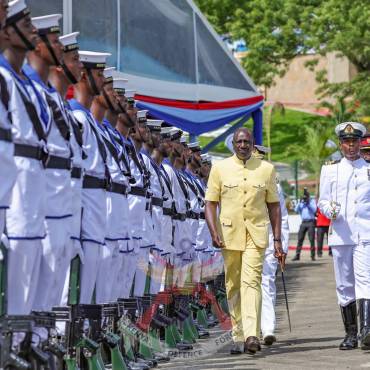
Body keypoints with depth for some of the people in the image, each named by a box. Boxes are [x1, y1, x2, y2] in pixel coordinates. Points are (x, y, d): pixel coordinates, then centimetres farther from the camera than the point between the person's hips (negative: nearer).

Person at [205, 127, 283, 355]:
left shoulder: (266, 169, 8)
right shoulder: (220, 168, 6)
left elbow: (274, 206, 11)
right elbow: (211, 203, 4)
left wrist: (278, 240, 7)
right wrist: (214, 232, -11)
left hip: (256, 235, -1)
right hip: (230, 234, 1)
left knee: (251, 281, -16)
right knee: (233, 285, 5)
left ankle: (252, 335, -25)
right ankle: (238, 337, 13)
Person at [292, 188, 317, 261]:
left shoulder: (312, 201, 6)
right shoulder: (301, 202, 14)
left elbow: (314, 210, -8)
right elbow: (296, 210, 4)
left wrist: (308, 203, -14)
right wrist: (300, 202, -6)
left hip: (311, 222, -3)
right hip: (303, 222, 3)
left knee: (311, 240, -5)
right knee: (300, 239, -2)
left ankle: (313, 256, -1)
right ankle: (297, 255, -2)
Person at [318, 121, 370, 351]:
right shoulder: (330, 170, 13)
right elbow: (322, 200, 12)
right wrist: (330, 210, -10)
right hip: (340, 235, 2)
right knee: (345, 285, 5)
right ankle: (351, 334, 14)